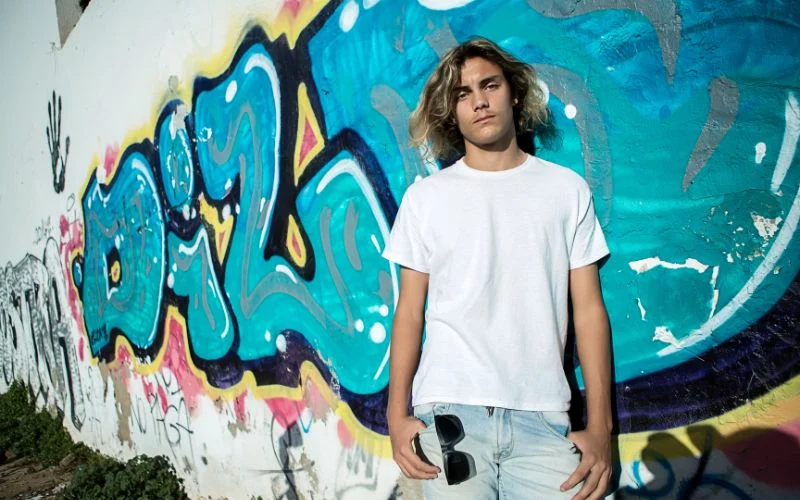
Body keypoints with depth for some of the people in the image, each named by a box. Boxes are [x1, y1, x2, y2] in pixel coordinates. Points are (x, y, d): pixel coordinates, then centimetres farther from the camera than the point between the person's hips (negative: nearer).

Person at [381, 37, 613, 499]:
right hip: (448, 412, 0)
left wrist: (600, 425, -1)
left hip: (543, 416, 1)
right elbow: (410, 310, 6)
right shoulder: (425, 197, 5)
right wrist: (397, 414, -2)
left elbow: (589, 308, 4)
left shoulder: (567, 189, 6)